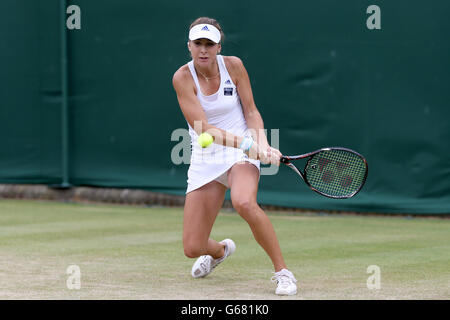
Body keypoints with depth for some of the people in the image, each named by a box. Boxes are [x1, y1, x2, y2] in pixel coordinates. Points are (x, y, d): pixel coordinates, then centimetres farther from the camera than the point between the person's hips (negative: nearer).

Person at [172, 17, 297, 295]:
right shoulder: (183, 78, -13)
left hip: (242, 153, -1)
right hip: (205, 160, 1)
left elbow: (251, 111, 1)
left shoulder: (233, 65, -7)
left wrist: (261, 143, -18)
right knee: (193, 248, -3)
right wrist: (247, 144, -30)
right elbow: (203, 129, -19)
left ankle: (283, 272, -23)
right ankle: (220, 250, 37)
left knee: (244, 202, -37)